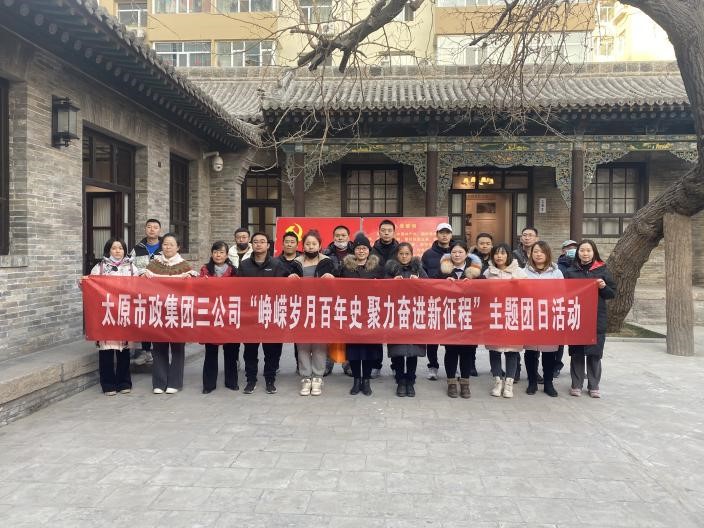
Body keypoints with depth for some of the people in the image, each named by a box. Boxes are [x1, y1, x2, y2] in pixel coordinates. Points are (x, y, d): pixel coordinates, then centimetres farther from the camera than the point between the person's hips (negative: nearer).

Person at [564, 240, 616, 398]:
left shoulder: (602, 270, 5)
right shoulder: (571, 271, 6)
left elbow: (612, 293, 6)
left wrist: (603, 287, -12)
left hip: (597, 318, 0)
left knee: (594, 353, 4)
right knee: (576, 353, 4)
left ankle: (594, 386, 16)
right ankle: (576, 385, 14)